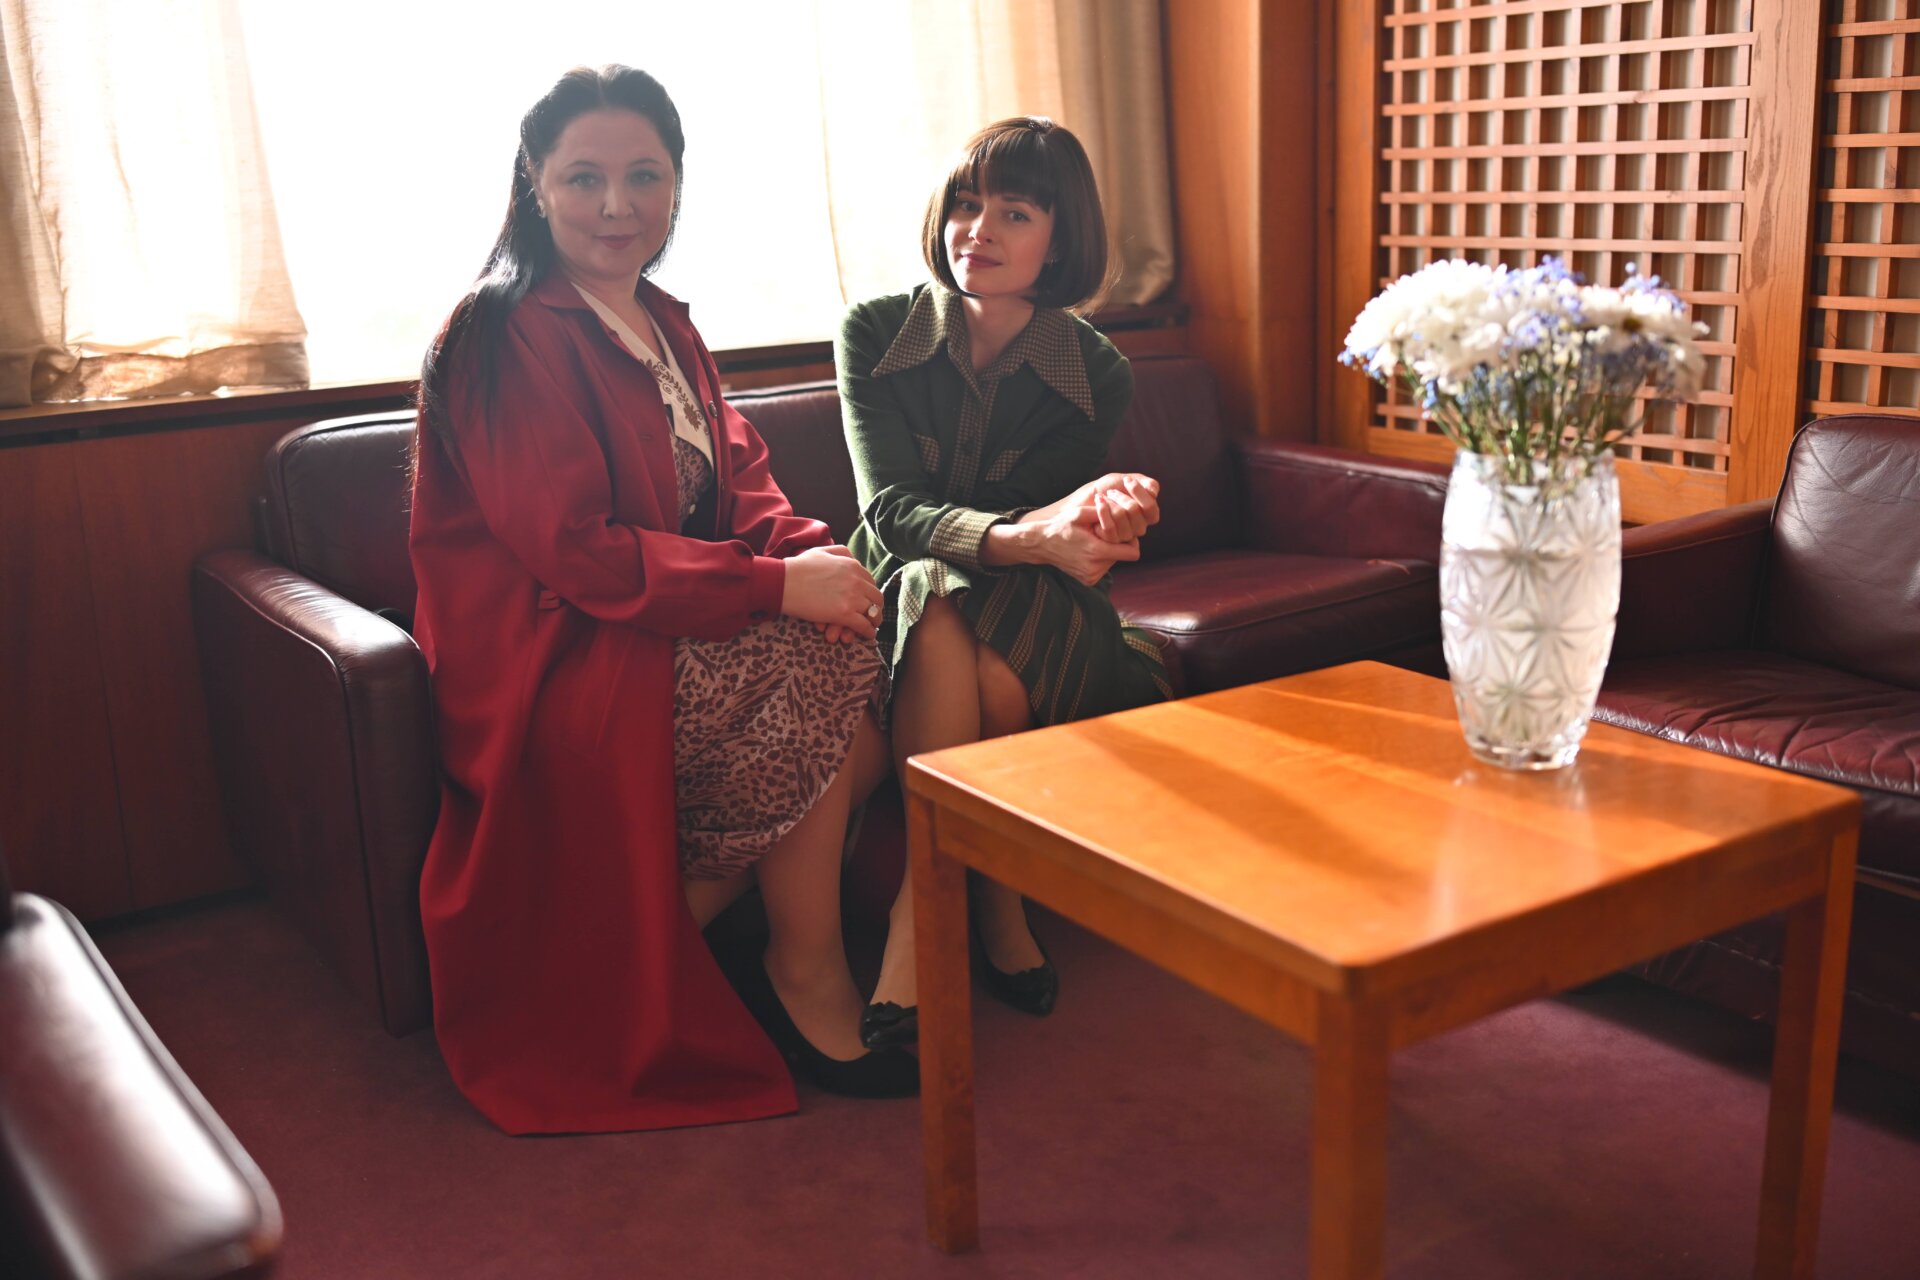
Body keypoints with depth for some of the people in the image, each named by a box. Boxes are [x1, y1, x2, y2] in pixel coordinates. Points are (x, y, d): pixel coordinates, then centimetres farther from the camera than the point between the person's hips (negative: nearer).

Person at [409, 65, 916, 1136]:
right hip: (555, 670, -8)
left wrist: (810, 550, -12)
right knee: (819, 668, -20)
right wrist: (777, 585, -23)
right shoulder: (508, 337, -14)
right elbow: (577, 554, -21)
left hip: (659, 633, 8)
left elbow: (739, 479, 11)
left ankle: (682, 927, -1)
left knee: (882, 665, -10)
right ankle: (810, 980, -3)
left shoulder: (665, 327, 14)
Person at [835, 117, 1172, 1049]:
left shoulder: (1095, 376, -6)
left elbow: (1042, 527, -12)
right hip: (902, 595, 0)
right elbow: (891, 508, -20)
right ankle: (993, 905, -30)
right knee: (934, 595, -36)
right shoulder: (875, 333, -8)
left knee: (995, 676, -35)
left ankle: (918, 918, -19)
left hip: (1038, 619, 0)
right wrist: (1025, 536, -41)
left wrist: (1077, 520, -39)